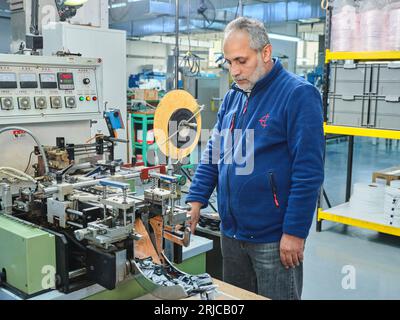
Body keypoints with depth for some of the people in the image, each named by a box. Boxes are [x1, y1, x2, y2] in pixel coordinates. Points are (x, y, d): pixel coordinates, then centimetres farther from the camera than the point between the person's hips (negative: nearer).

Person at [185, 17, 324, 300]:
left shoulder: (299, 95, -12)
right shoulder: (232, 98, 9)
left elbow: (309, 171, -16)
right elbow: (213, 155, 13)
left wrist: (295, 232, -17)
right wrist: (196, 201, 2)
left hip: (275, 239, -6)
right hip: (231, 233, 7)